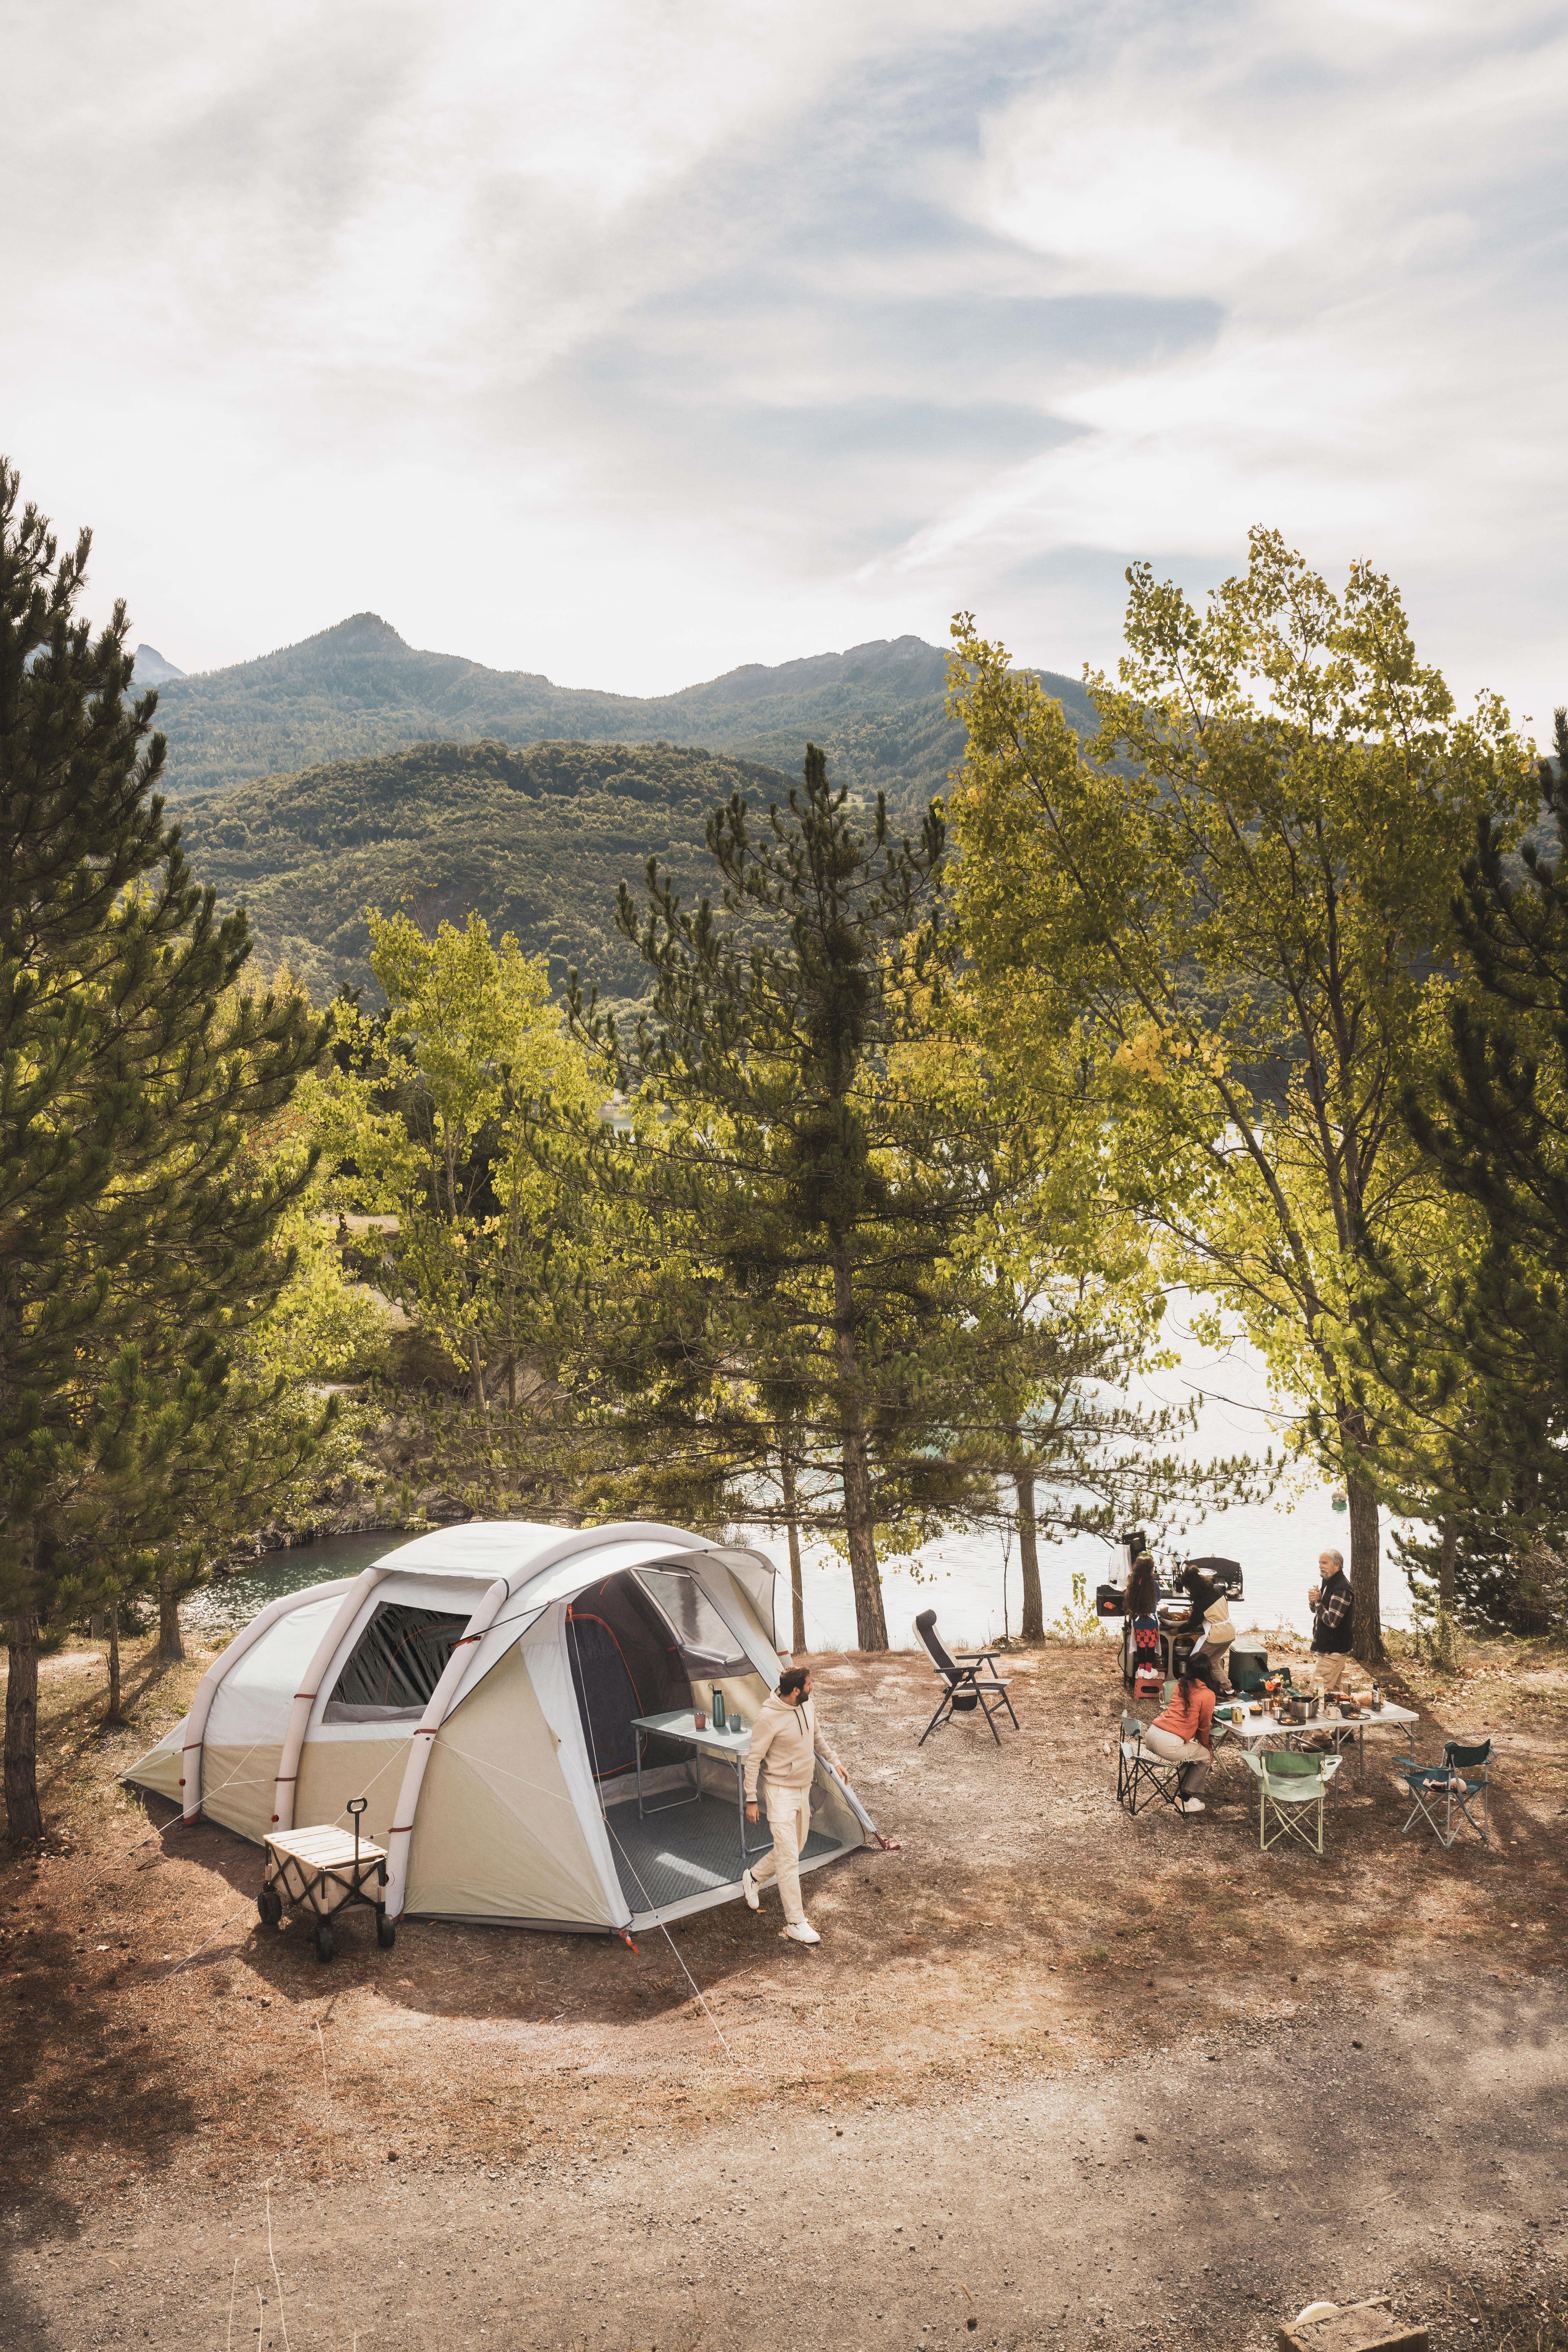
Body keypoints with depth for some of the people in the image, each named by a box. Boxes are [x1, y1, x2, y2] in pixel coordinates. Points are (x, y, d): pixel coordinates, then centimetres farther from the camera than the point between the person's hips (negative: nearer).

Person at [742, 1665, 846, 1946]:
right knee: (789, 1858, -7)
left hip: (804, 1789, 8)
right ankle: (796, 1923, 1)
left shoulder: (808, 1705, -3)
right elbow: (753, 1759, -17)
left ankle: (754, 1878, 41)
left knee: (796, 1847, 20)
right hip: (781, 1793, -8)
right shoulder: (769, 1718, -25)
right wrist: (751, 1799, -15)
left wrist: (834, 1762, 22)